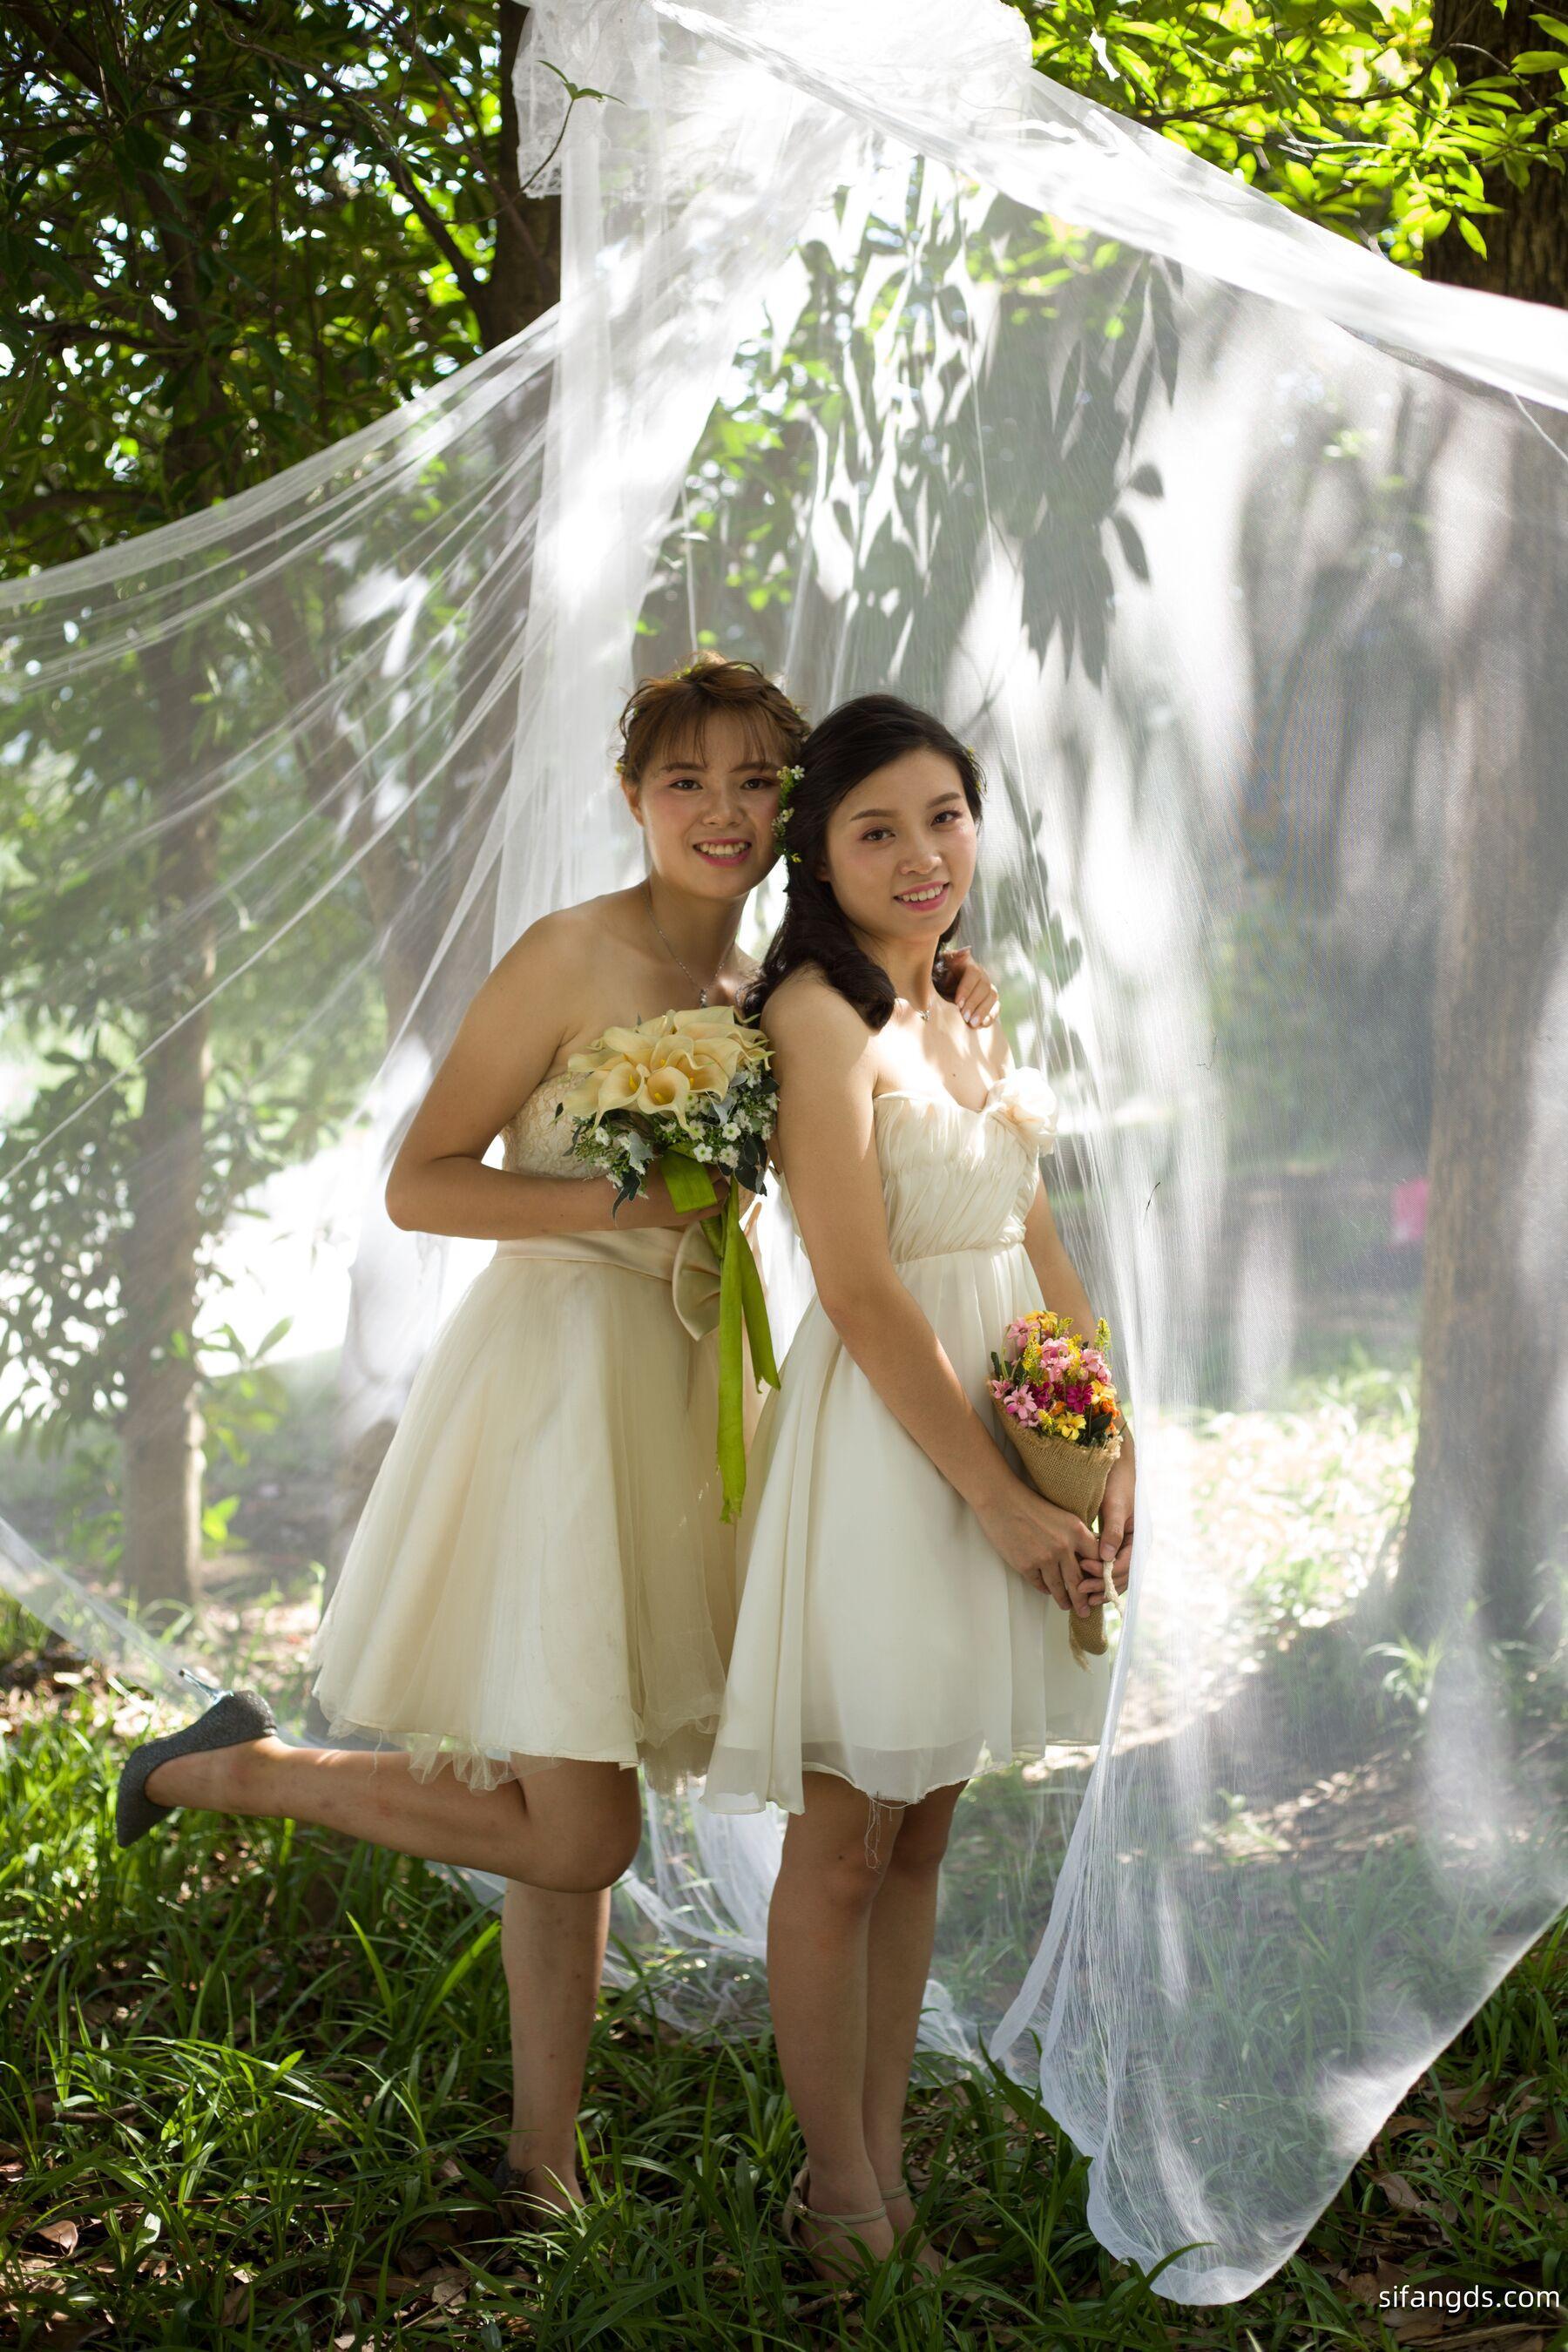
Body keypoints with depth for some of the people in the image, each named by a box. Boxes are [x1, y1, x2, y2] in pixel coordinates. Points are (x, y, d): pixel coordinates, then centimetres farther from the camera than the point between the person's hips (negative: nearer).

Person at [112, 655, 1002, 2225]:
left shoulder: (762, 990, 11)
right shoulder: (575, 954, -11)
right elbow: (418, 1184, -11)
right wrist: (625, 1200, -20)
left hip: (674, 1386, 7)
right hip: (558, 1371, -7)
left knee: (568, 1810, 14)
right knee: (575, 1833, -9)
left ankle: (541, 2153, 24)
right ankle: (238, 1770, 7)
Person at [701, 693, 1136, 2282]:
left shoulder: (963, 1007, 12)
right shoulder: (820, 1015, -13)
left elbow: (1039, 1249, 13)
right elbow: (865, 1292, -18)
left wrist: (1106, 1453, 4)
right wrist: (1002, 1499, -17)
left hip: (1006, 1431, 8)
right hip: (882, 1444, -8)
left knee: (920, 1836, 13)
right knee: (846, 1848, 3)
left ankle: (882, 2167, 23)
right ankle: (842, 2206, 14)